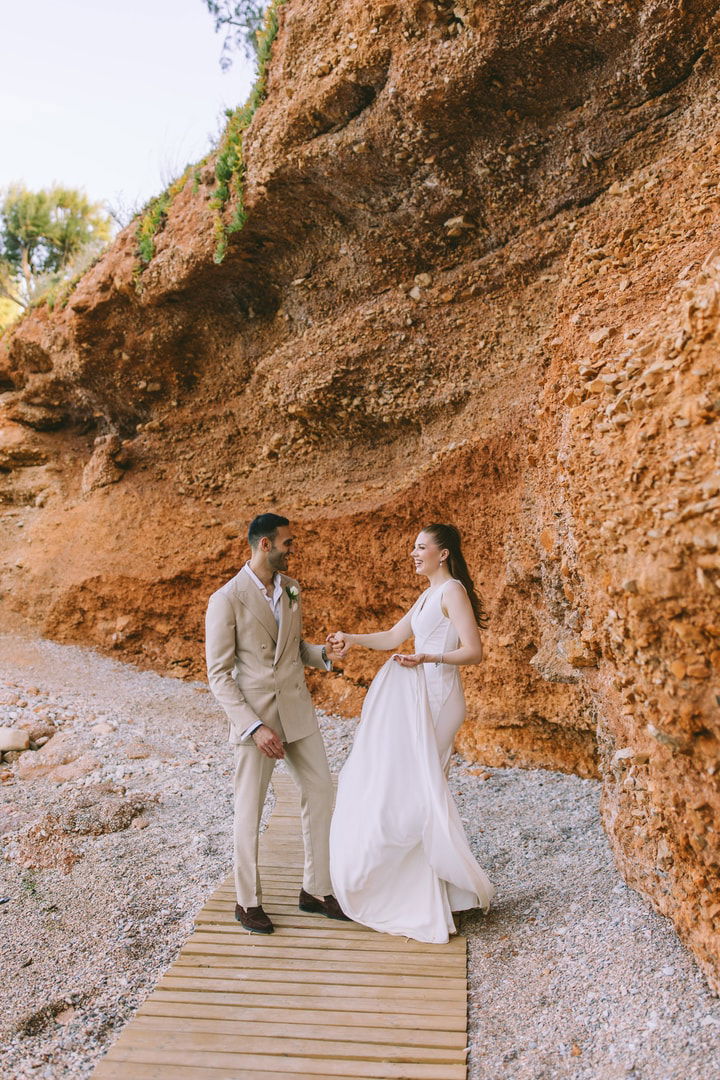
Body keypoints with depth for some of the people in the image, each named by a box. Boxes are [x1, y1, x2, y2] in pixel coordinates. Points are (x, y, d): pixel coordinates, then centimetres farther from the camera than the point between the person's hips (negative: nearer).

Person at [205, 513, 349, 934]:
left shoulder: (292, 588, 6)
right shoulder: (227, 600, -14)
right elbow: (219, 674, -13)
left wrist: (323, 654, -5)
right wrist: (255, 727, -19)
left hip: (298, 710, 6)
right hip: (255, 714, -6)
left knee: (321, 795, 10)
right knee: (250, 810, 8)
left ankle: (317, 889, 28)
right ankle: (248, 901, 27)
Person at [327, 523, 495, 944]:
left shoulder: (452, 591, -11)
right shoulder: (429, 595, 18)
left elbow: (474, 651, -18)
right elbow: (394, 637, 21)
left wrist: (427, 658, -28)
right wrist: (354, 639, 10)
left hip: (437, 697, -9)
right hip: (419, 696, 9)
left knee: (414, 787, -4)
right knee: (416, 788, 12)